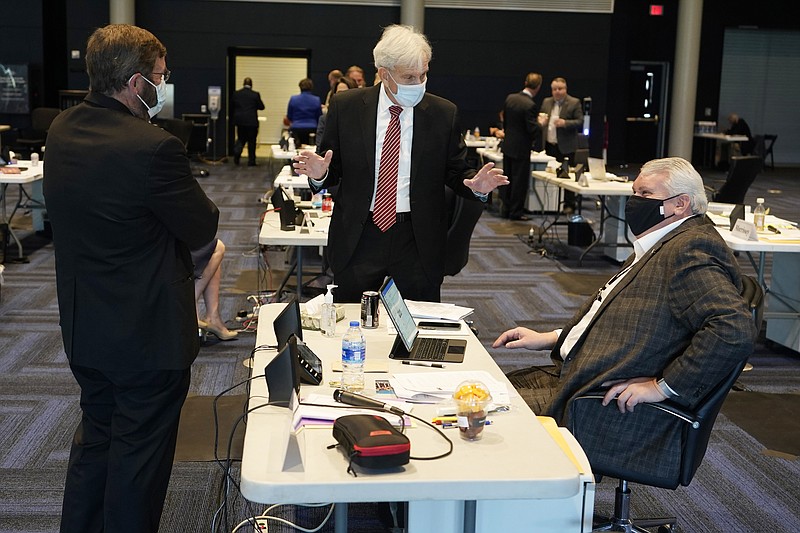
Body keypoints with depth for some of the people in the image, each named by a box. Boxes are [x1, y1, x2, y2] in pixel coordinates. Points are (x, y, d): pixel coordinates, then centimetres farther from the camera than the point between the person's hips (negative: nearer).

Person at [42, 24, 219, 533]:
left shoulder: (61, 131, -1)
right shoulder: (154, 147, -26)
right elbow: (202, 229, -15)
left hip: (84, 327, 8)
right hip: (149, 333, -8)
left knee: (95, 435, 25)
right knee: (139, 452, 9)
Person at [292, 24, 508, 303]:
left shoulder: (443, 113, 0)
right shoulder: (346, 107, -1)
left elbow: (456, 172, 6)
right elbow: (334, 170, 4)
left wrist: (475, 185, -15)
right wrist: (319, 173, -19)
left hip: (419, 240, 0)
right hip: (357, 238, 0)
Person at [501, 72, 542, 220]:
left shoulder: (510, 98, 0)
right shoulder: (530, 105, -22)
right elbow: (533, 130, -22)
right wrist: (540, 123, -1)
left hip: (507, 146, 7)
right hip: (521, 148, -7)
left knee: (508, 179, 15)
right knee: (520, 180, 3)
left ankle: (506, 209, 23)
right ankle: (516, 212, 8)